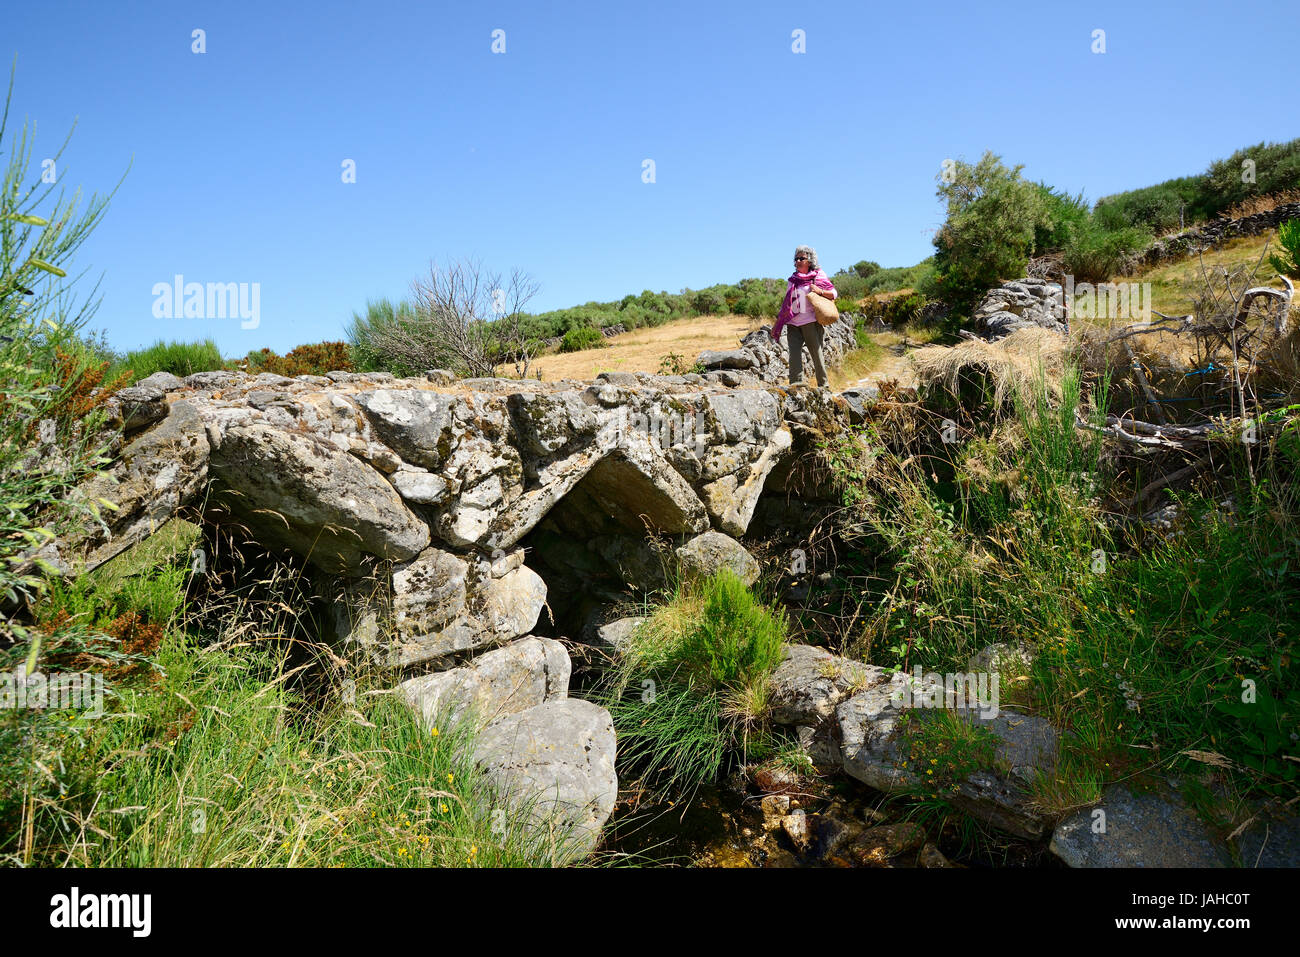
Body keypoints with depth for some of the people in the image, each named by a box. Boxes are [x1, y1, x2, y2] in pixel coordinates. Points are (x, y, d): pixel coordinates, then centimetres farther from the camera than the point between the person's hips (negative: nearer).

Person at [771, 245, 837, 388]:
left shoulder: (818, 276, 4)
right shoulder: (793, 279, 17)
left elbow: (834, 294, 4)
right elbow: (787, 303, 21)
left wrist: (820, 291, -14)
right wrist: (779, 321, 18)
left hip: (810, 321, -4)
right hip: (793, 323, 4)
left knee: (816, 352, -1)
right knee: (794, 351, -11)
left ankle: (824, 383, 10)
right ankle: (796, 382, -17)